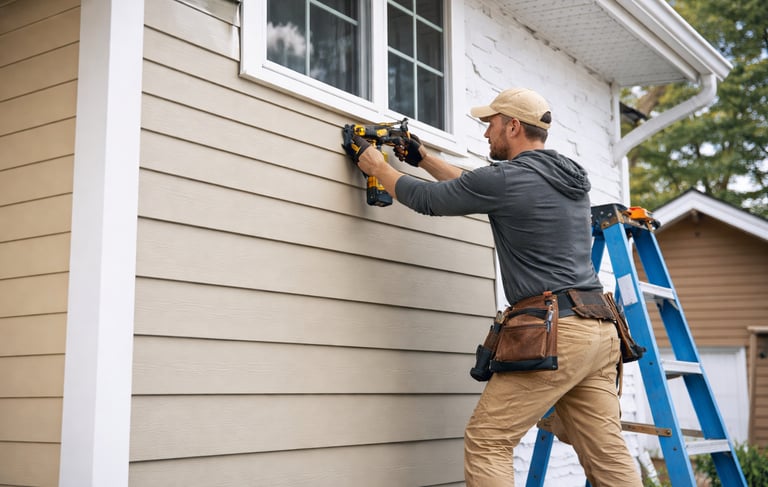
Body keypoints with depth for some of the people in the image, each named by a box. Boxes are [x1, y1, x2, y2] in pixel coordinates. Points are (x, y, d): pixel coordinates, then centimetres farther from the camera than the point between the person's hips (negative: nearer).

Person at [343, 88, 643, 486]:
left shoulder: (507, 179, -8)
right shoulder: (571, 177, 19)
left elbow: (428, 199, 5)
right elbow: (475, 188, 31)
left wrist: (376, 166, 20)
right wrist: (424, 159, 35)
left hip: (553, 334, -9)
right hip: (599, 332, 9)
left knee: (486, 442, 1)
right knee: (607, 453, 8)